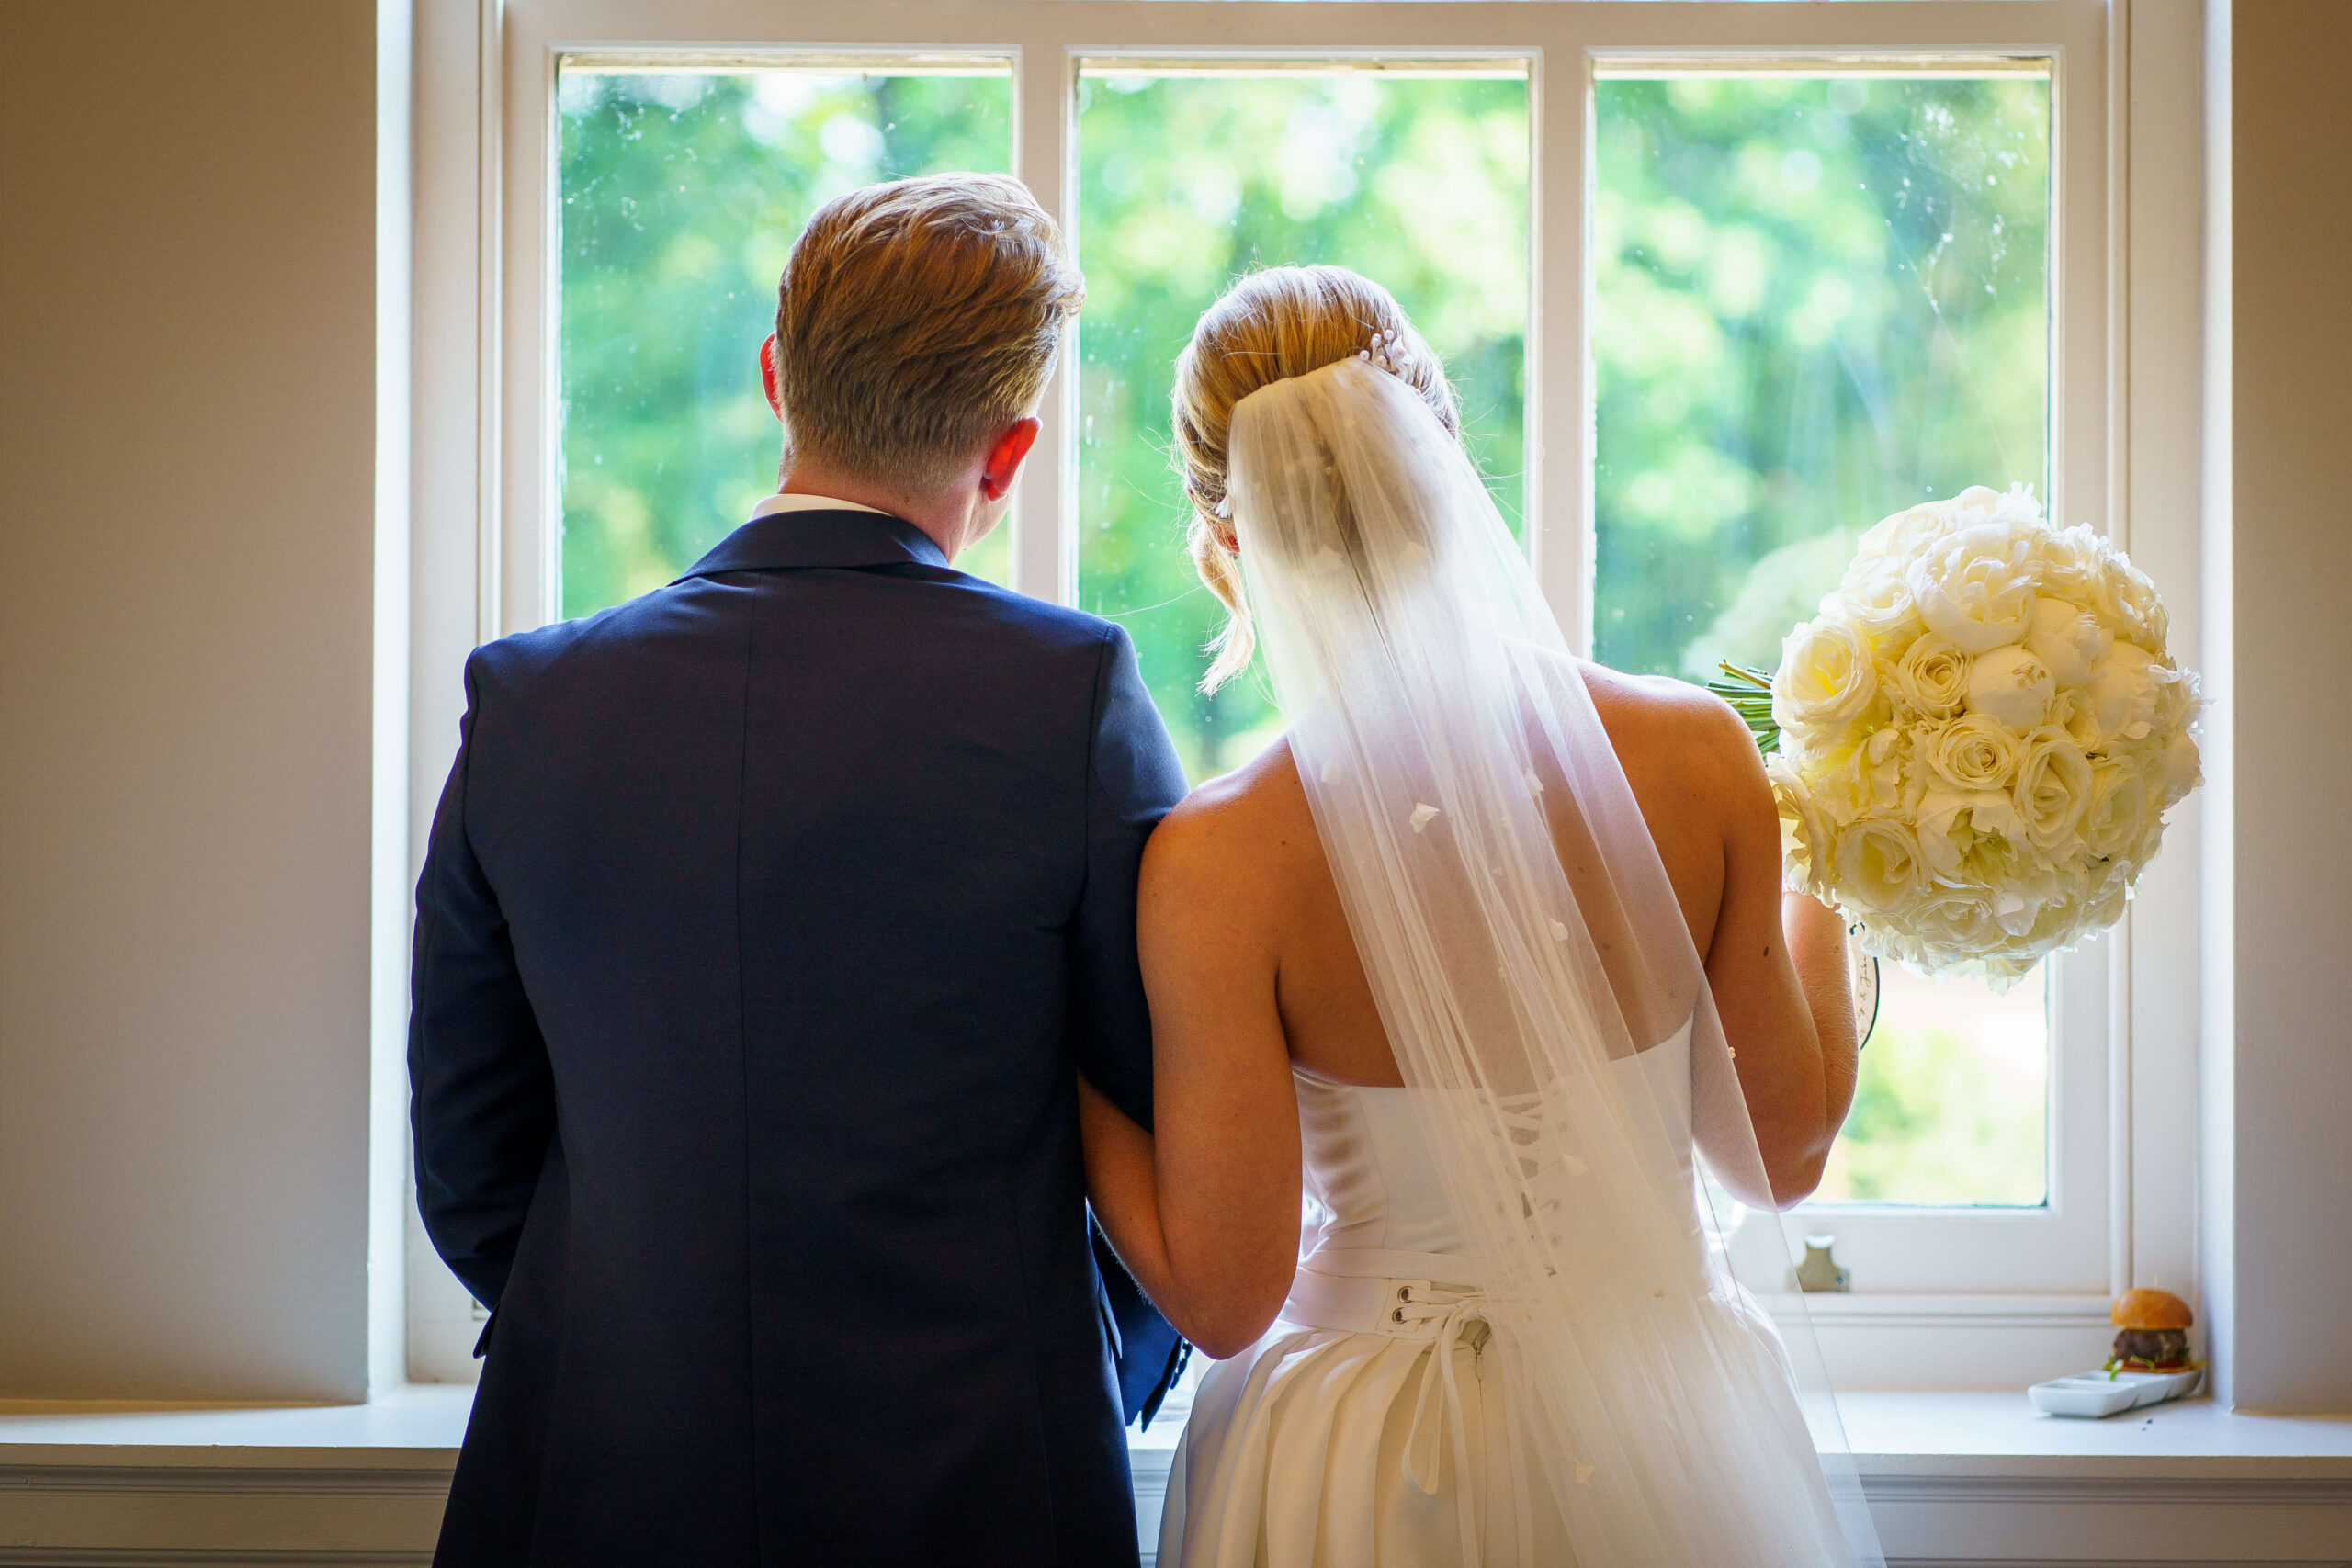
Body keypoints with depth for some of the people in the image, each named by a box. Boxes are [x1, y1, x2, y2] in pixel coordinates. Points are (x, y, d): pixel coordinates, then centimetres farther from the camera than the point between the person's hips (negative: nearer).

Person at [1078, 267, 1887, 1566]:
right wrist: (1828, 894, 14)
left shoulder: (1218, 866, -18)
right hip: (1672, 1444, 3)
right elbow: (1782, 1156, 0)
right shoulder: (1696, 754, -11)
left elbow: (1223, 1294, -14)